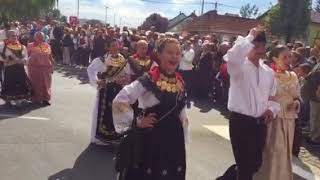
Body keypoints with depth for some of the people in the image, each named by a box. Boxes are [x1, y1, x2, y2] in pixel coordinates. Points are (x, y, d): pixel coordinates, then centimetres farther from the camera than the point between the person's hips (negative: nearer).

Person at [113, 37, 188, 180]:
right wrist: (136, 122, -15)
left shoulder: (180, 81, 4)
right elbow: (119, 101, -19)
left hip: (174, 138, 6)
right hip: (152, 137, -6)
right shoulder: (149, 80, -15)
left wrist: (184, 139, 14)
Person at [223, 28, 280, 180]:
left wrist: (272, 109, -3)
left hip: (260, 123, 6)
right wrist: (250, 37, -24)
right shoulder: (239, 66, -10)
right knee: (245, 164, -2)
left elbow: (273, 96, 19)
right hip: (240, 121, -6)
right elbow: (231, 56, -35)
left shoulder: (268, 72, 9)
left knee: (256, 163, 17)